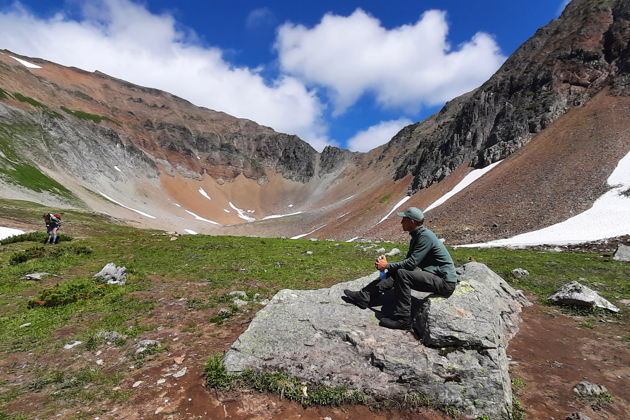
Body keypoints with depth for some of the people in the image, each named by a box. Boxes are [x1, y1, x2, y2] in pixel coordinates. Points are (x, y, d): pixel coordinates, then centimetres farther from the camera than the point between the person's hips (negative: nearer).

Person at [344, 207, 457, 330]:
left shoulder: (425, 236, -20)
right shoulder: (416, 236, 11)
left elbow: (411, 263, -24)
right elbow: (408, 261, 13)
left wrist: (387, 266, -13)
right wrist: (386, 264, -2)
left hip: (445, 283, -10)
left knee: (402, 274, -24)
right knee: (395, 272, 2)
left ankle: (402, 319, -18)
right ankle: (364, 297, -1)